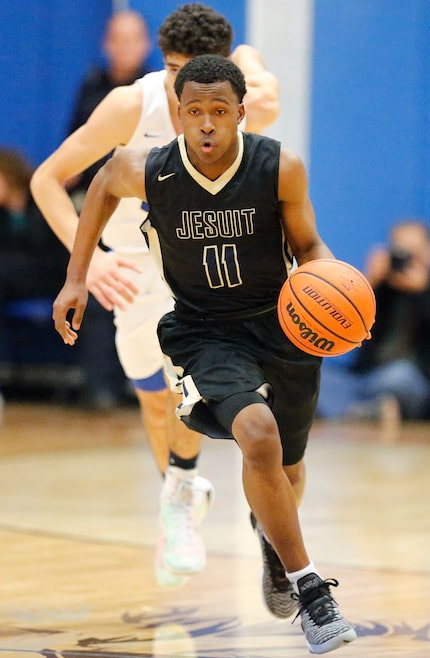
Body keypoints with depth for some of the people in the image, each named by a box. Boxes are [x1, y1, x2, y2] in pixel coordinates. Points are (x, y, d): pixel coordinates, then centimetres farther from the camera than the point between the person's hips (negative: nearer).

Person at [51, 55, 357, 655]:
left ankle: (270, 533, 56)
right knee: (260, 438, -29)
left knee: (286, 470, 17)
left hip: (279, 323, 2)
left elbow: (307, 245, 0)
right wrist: (76, 280, 10)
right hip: (201, 331, -2)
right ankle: (308, 589, -17)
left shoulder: (281, 167, -16)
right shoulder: (146, 171, -16)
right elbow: (104, 185, 9)